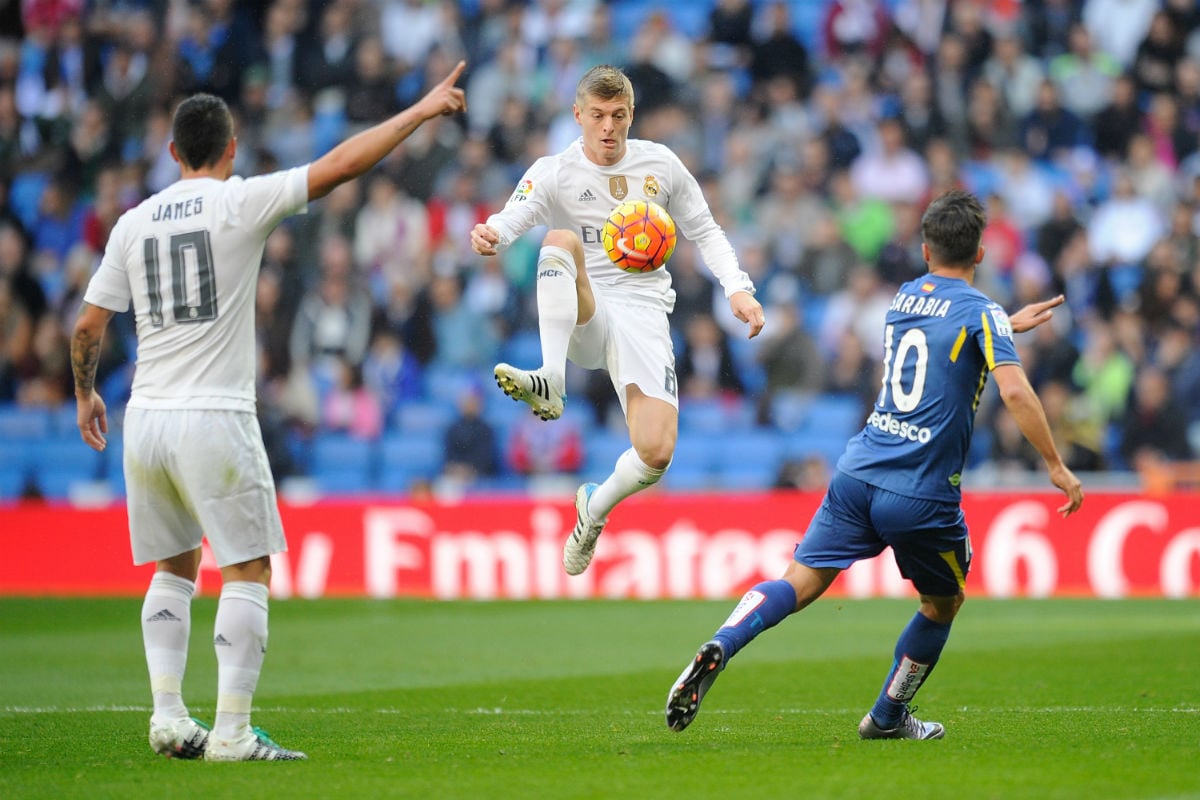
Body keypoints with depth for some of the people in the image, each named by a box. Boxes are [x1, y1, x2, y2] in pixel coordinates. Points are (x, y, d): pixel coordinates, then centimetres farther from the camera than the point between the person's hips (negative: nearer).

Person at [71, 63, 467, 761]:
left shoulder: (134, 222, 8)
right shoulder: (240, 203, -6)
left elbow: (88, 327, 9)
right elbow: (340, 165, -10)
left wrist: (86, 394, 26)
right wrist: (423, 109, -3)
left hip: (146, 420, 5)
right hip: (215, 421, -5)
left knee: (174, 569, 19)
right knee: (247, 572, 0)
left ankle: (168, 717, 10)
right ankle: (231, 732, -7)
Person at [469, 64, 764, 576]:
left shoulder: (661, 165, 7)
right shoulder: (554, 173, -1)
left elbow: (705, 232, 17)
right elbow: (511, 219, -20)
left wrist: (737, 289, 2)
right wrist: (487, 237, -44)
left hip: (643, 318, 2)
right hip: (584, 319, -2)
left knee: (655, 454, -17)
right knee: (561, 240, -33)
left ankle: (596, 508, 19)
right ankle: (549, 382, -47)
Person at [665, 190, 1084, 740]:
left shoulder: (904, 297, 15)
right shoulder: (981, 312, -5)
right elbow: (1014, 390, -18)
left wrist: (1009, 326, 40)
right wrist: (1055, 466, -13)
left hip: (860, 472, 4)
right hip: (924, 497, -4)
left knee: (800, 581, -1)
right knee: (944, 602, 21)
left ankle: (719, 647, -27)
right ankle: (887, 718, 28)